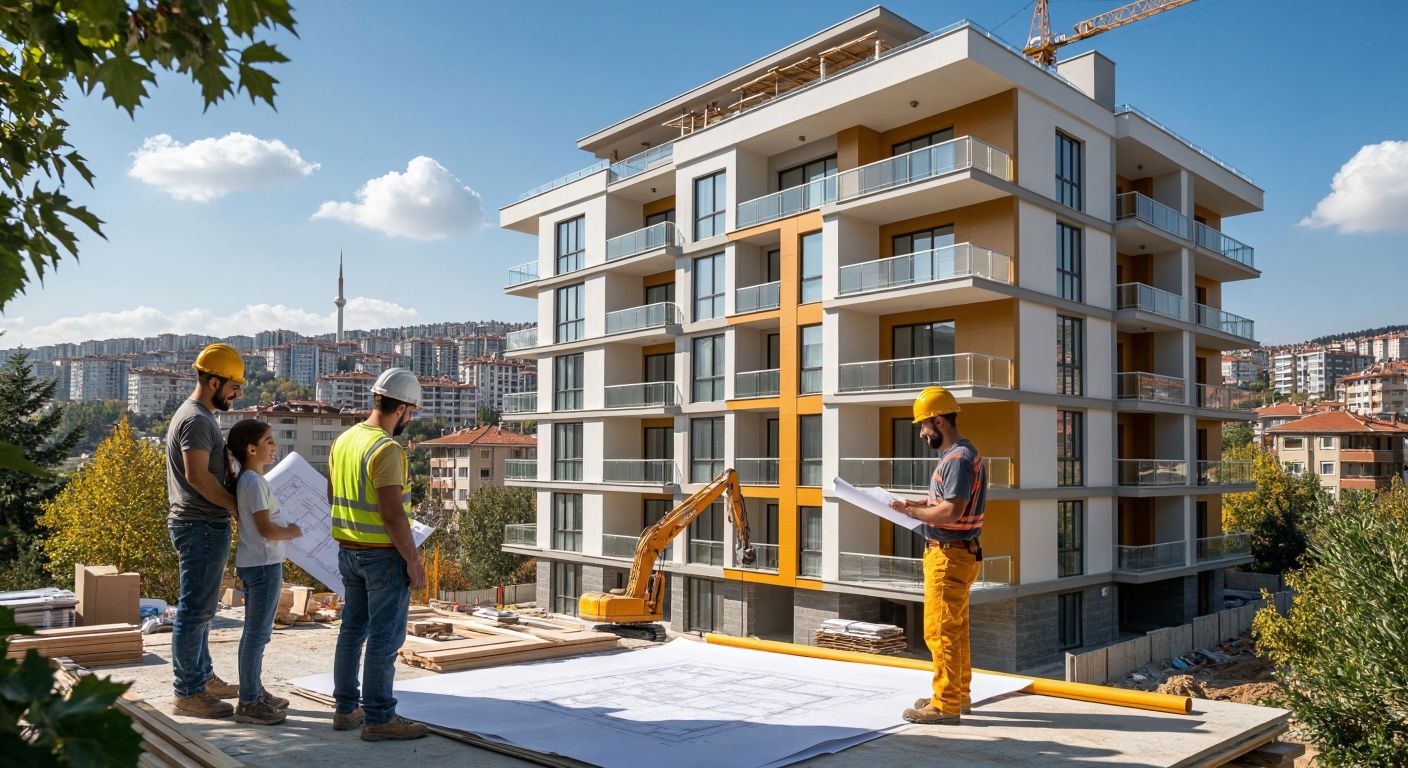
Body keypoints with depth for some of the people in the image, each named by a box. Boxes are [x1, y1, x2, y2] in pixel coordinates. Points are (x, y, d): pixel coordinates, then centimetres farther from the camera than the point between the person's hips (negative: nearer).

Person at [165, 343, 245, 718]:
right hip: (202, 526, -11)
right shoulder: (196, 420, -16)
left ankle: (203, 678, 28)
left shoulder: (197, 416, 17)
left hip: (199, 525, 11)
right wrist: (237, 505, -15)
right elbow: (197, 475, -23)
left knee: (199, 607, 17)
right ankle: (188, 692, 3)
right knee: (195, 609, -4)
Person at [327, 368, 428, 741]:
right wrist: (413, 561, -16)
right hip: (384, 555, -9)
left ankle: (346, 708, 26)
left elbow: (332, 495, 18)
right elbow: (393, 514, -23)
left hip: (349, 551, 9)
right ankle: (378, 717, 7)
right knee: (385, 637, 0)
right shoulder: (386, 449, -20)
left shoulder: (343, 440, 7)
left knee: (353, 629, 16)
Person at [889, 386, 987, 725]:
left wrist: (912, 512, -14)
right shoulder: (956, 455, 14)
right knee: (955, 630, 18)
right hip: (952, 553, 11)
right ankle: (959, 694, 29)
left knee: (940, 631, -4)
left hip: (949, 555, -11)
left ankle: (945, 706, 4)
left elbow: (951, 511, -26)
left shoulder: (958, 459, -19)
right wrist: (916, 504, 9)